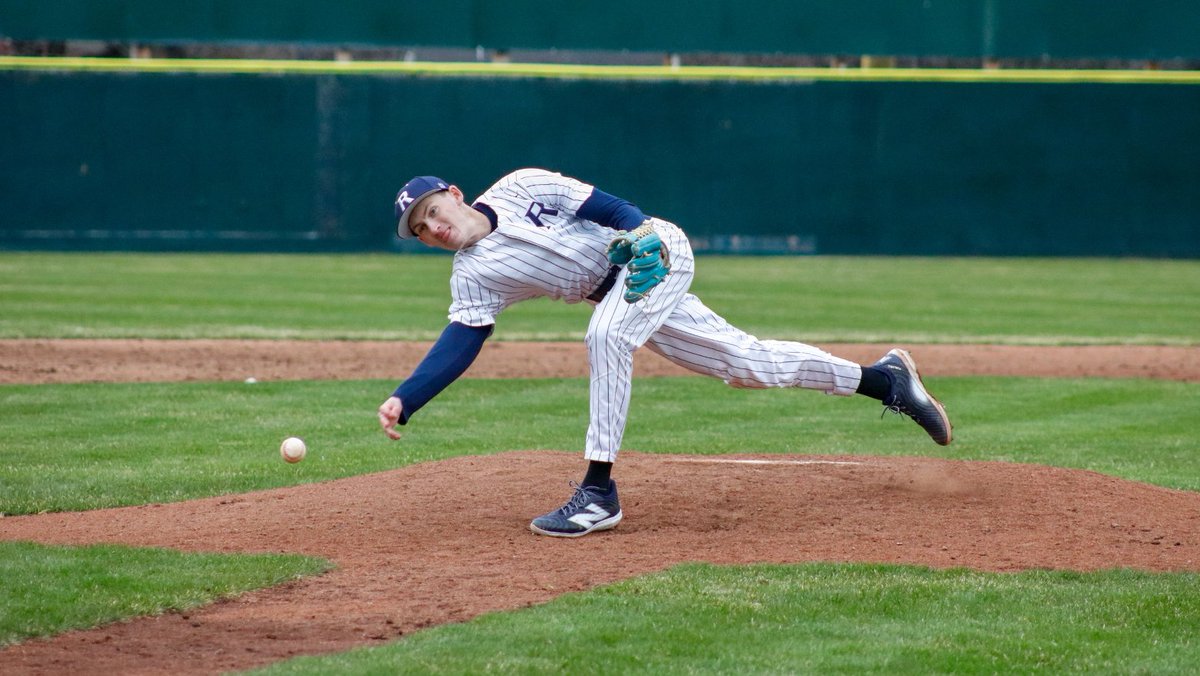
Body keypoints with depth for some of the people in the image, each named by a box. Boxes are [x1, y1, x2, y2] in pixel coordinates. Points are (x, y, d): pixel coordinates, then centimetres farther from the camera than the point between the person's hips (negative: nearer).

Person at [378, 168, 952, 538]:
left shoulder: (520, 187, -10)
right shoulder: (473, 279, -1)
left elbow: (600, 203, -8)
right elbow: (456, 346, -10)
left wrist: (641, 234, -25)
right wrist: (403, 400, -22)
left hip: (658, 250, -6)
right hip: (620, 289, 6)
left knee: (606, 334, -31)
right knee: (746, 362, 6)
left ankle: (599, 492, -28)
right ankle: (883, 378, 20)